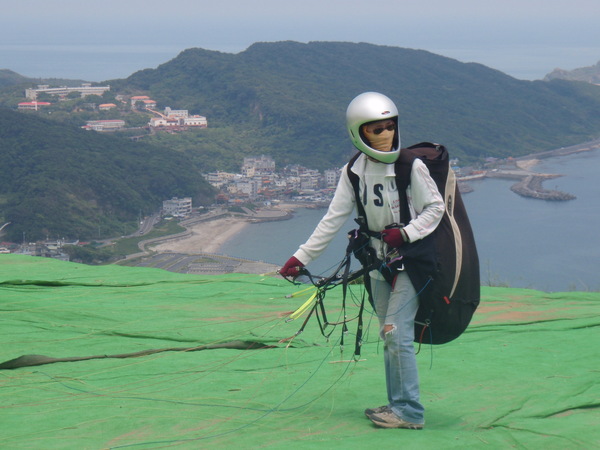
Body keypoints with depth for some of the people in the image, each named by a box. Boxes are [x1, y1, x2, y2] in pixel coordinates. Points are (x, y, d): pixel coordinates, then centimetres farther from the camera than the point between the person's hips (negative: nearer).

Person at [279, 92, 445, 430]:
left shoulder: (411, 165, -12)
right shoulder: (354, 172, 2)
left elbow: (436, 207, -5)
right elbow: (334, 218, 3)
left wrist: (406, 234, -19)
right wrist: (301, 257, -1)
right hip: (379, 261, 5)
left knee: (397, 332, -12)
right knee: (390, 336, 10)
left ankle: (410, 412, -5)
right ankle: (398, 405, 19)